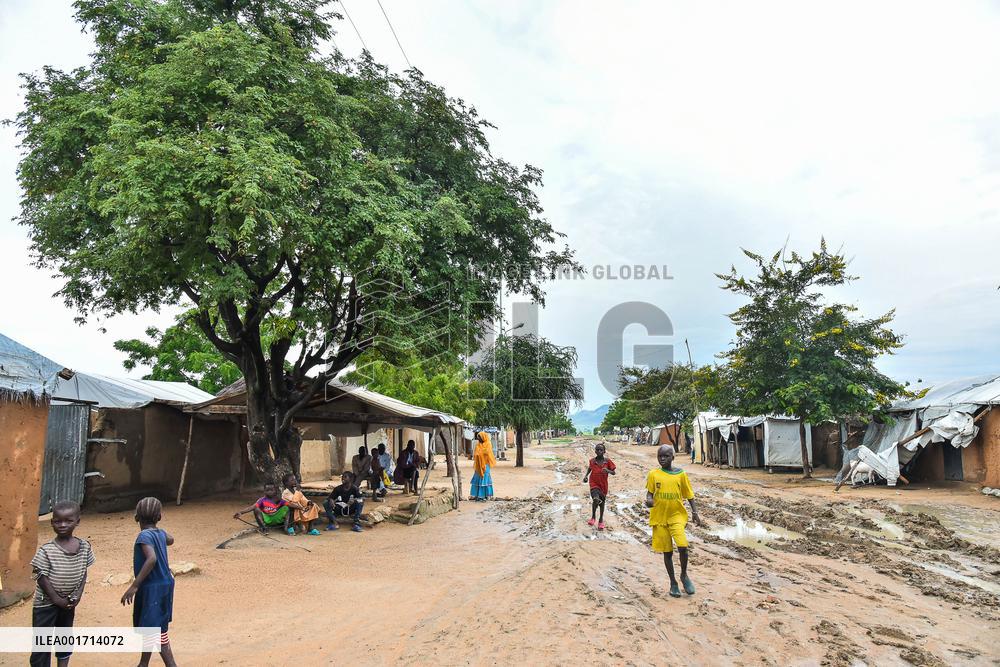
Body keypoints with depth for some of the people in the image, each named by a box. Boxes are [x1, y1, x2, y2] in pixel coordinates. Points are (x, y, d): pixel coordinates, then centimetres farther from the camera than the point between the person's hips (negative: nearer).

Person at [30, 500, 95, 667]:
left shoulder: (84, 546, -8)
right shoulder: (46, 550, -20)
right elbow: (41, 577, -15)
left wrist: (79, 594, -9)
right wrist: (57, 599, -14)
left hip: (69, 602, 4)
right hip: (46, 603, -4)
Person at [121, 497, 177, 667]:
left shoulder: (144, 535, -19)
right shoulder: (161, 533, 5)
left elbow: (152, 558, -34)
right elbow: (170, 540, 29)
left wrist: (134, 586, -31)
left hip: (153, 588, -9)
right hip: (164, 584, 9)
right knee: (147, 627, 23)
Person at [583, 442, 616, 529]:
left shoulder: (607, 461, -8)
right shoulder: (592, 461, -6)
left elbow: (613, 472, -4)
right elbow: (589, 469, 13)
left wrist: (608, 471, -25)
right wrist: (586, 476, -3)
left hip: (603, 484, 1)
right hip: (594, 484, -1)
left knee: (602, 501, 14)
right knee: (596, 500, -22)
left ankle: (601, 520, 34)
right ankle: (593, 516, 4)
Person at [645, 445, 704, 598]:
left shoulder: (681, 474, 1)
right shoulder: (653, 474, 0)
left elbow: (689, 495, 8)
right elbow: (650, 492, 2)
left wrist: (695, 512, -1)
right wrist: (649, 500, -20)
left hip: (677, 515, -1)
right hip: (660, 517, 1)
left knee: (682, 546, -18)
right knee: (667, 551, 6)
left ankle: (684, 575, 9)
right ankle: (673, 582, 24)